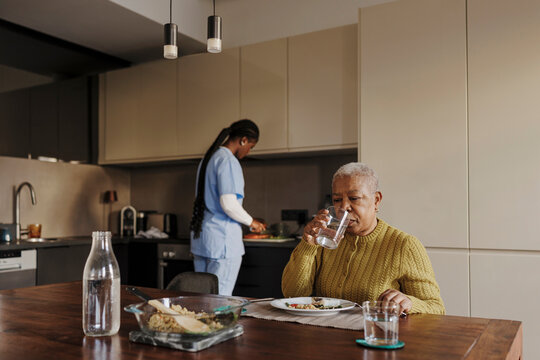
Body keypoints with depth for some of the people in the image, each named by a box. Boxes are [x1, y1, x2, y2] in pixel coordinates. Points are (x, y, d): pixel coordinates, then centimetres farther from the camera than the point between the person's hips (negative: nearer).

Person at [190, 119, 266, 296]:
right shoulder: (229, 161, -14)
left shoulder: (207, 158, 14)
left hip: (200, 237, 9)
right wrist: (251, 222, -5)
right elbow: (229, 204, -22)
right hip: (222, 239, -9)